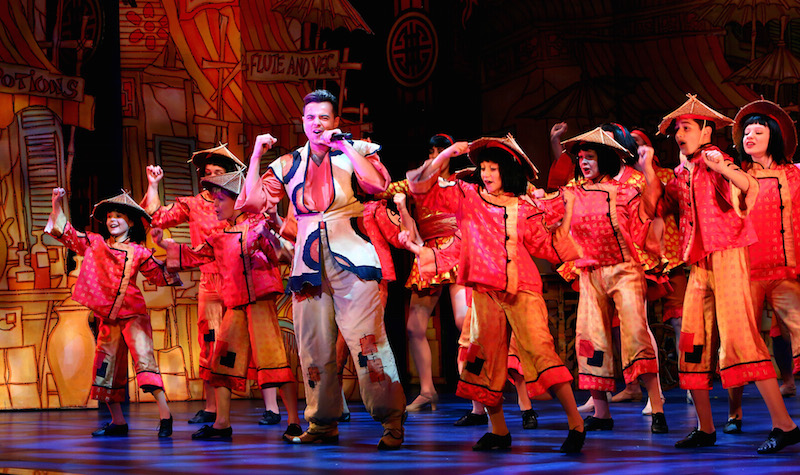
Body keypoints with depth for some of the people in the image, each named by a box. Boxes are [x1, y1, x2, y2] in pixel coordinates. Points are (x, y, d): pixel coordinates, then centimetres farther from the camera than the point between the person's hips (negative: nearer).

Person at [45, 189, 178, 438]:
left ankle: (164, 414, -20)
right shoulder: (94, 243, 6)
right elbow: (67, 234, 7)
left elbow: (160, 276, 7)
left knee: (144, 357, -19)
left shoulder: (138, 252, -1)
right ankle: (118, 422, 20)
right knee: (106, 366, 8)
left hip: (133, 315, -4)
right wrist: (57, 206, -1)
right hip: (107, 319, 4)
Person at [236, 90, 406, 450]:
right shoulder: (288, 165, 15)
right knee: (313, 346, 5)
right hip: (309, 260, 4)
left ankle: (392, 421, -9)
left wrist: (342, 146, -12)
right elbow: (252, 201, 8)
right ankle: (323, 423, 16)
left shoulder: (354, 152, 7)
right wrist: (256, 156, 3)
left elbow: (377, 184, -13)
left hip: (350, 257, -4)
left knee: (366, 337, -14)